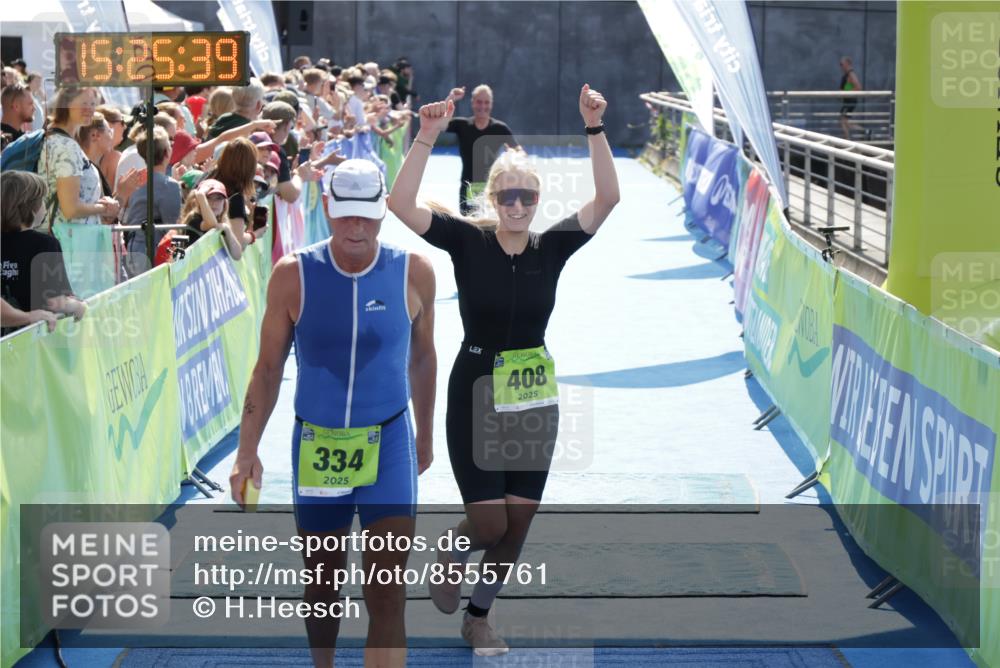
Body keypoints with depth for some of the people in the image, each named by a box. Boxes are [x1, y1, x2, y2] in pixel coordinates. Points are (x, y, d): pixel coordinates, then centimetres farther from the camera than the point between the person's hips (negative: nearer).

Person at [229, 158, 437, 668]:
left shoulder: (413, 273, -6)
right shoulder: (294, 275, -8)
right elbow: (268, 368, -2)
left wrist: (425, 437, 17)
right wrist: (247, 451, -6)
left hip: (388, 444, -1)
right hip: (315, 445, 1)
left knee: (386, 593, -9)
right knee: (321, 582, 15)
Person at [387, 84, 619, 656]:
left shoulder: (551, 248, -3)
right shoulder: (468, 241, -9)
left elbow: (607, 199, -15)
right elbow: (402, 204, -22)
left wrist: (595, 129, -25)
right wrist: (427, 137, -31)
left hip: (533, 399, 3)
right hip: (475, 395, -3)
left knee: (517, 525, 8)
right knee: (490, 522, -6)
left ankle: (479, 617, 30)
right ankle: (452, 555, 31)